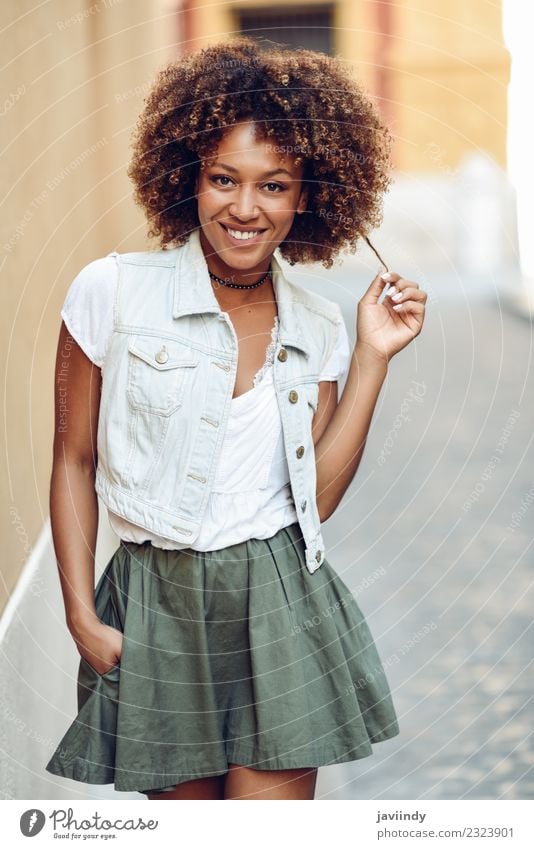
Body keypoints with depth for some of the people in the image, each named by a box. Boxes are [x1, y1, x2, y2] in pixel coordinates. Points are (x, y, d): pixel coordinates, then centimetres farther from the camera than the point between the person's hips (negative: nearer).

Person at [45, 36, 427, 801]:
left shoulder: (318, 328, 4)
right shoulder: (113, 292, -6)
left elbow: (318, 496, 0)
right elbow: (73, 460, 1)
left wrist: (373, 356, -3)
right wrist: (82, 616, -3)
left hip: (281, 602, 2)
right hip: (155, 603, -1)